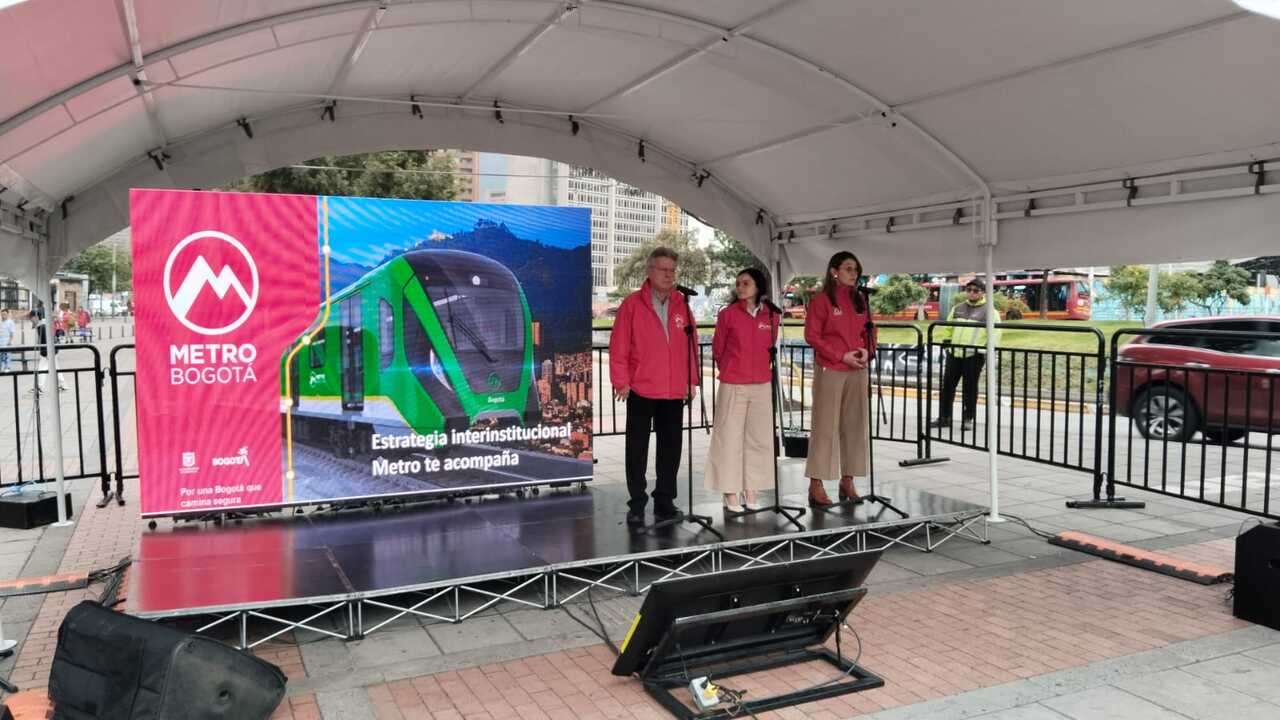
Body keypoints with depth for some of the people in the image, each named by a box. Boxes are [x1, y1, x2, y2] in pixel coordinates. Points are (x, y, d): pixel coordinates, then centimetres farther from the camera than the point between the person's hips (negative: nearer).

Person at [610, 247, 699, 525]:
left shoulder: (682, 304, 8)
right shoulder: (632, 303, -3)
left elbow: (690, 345, 10)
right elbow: (618, 346, -5)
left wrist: (692, 380, 8)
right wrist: (621, 382, -8)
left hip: (674, 390, 3)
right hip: (640, 389, -3)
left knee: (670, 446, 10)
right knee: (637, 447, 4)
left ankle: (664, 500, 22)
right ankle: (637, 504, 12)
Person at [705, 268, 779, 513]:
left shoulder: (771, 316, 4)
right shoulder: (727, 314, -5)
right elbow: (717, 349, 6)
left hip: (761, 386, 3)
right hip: (732, 386, -3)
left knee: (758, 438, 7)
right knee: (730, 438, 0)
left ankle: (750, 490, 18)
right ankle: (730, 493, 9)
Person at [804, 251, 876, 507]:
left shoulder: (860, 299, 12)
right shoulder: (822, 299, -5)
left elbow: (869, 329, 18)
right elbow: (811, 335, -9)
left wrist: (867, 350, -4)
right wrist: (842, 356, -14)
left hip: (857, 371, 6)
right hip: (829, 371, -6)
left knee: (854, 426, 8)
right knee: (825, 426, -4)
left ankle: (847, 481, 18)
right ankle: (816, 486, 0)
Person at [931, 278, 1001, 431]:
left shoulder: (989, 311, 0)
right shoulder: (957, 308, 15)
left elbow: (995, 333, -4)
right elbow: (948, 327, 24)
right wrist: (946, 340, 13)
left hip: (974, 355, -5)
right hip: (954, 353, 5)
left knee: (970, 388, 2)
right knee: (947, 385, 6)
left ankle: (968, 419, 12)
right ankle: (944, 417, 16)